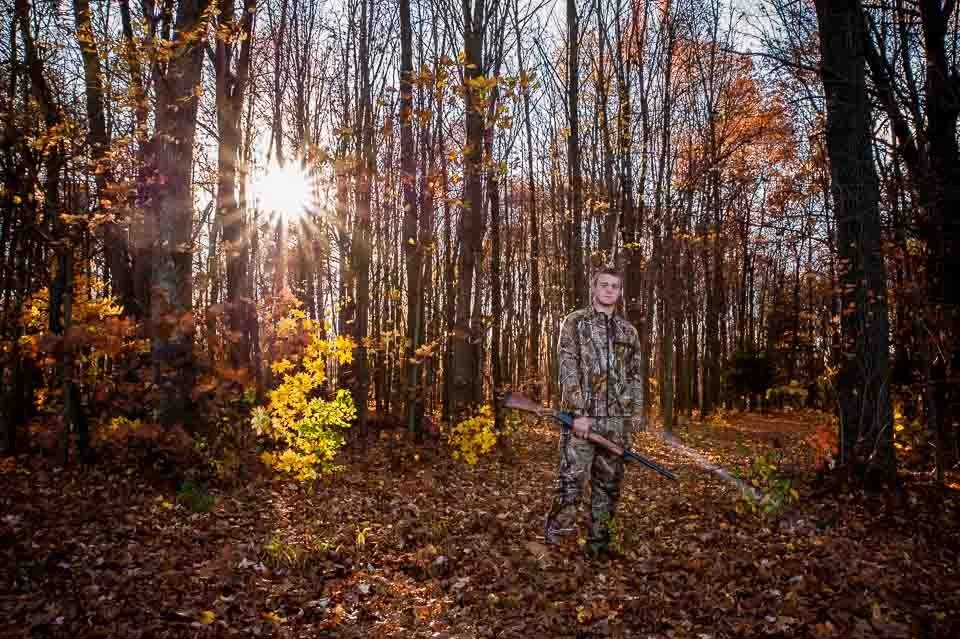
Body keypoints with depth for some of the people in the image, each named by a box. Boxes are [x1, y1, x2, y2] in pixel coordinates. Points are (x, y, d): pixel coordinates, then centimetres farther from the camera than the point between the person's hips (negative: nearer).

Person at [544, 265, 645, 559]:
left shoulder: (628, 330, 15)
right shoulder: (575, 322, 1)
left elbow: (635, 375, 18)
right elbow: (567, 370, -7)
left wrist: (637, 411, 8)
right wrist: (579, 413, -15)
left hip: (617, 419, 5)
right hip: (583, 415, -5)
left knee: (609, 483, 9)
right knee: (572, 480, -8)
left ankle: (599, 542, 20)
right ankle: (552, 542, 1)